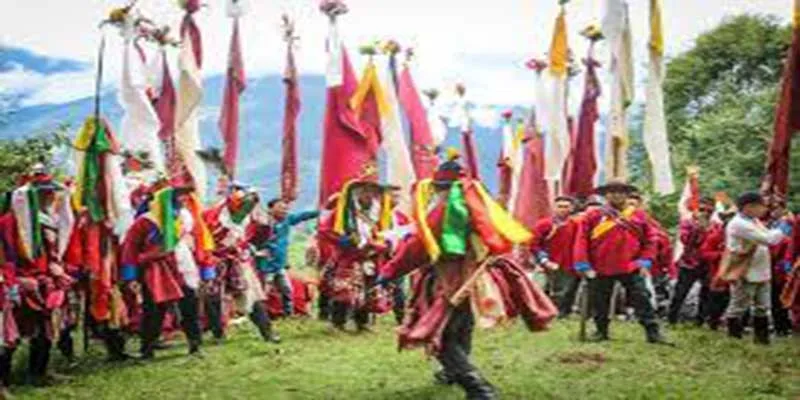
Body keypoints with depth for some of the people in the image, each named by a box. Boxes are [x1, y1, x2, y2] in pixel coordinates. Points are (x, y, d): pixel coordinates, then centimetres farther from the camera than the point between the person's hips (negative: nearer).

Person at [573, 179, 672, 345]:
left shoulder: (638, 216, 5)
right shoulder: (593, 216, -1)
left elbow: (649, 239, 10)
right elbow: (582, 241, -3)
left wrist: (645, 261, 1)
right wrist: (583, 265, -9)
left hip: (631, 268, 0)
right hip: (600, 269, 0)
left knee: (642, 299, -3)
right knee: (599, 302, 9)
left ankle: (653, 333, 2)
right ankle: (601, 331, 26)